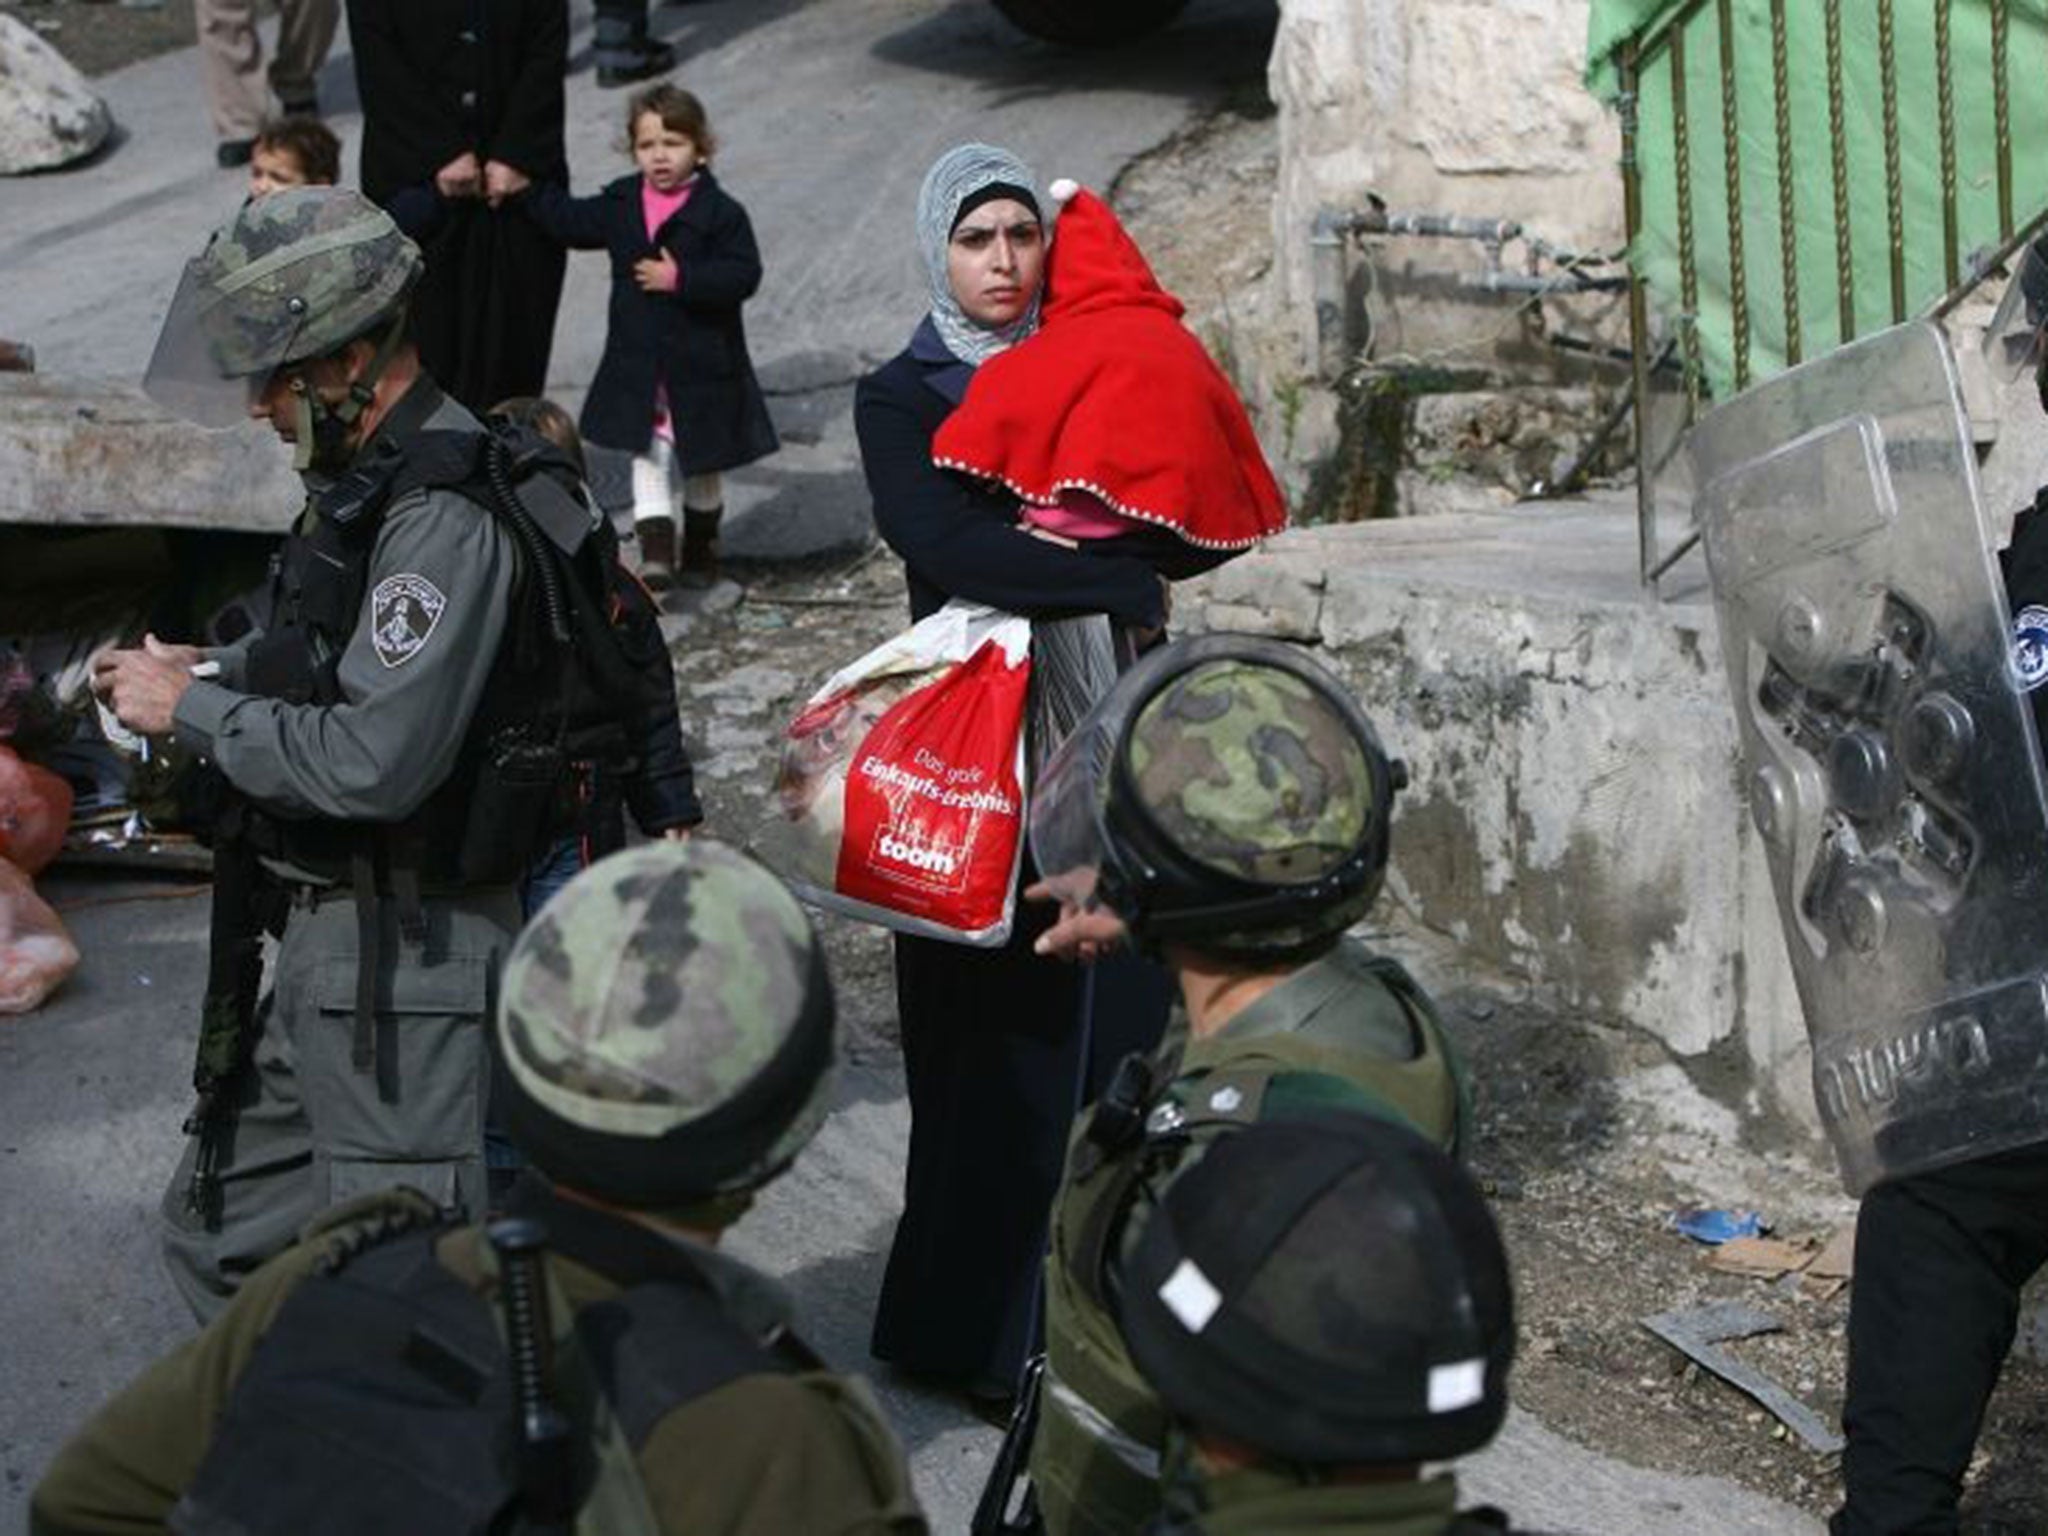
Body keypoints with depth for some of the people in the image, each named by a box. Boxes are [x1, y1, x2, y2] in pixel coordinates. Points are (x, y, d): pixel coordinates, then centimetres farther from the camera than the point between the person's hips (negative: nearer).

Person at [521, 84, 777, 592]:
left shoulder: (719, 212, -13)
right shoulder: (620, 204, 3)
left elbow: (743, 274, -20)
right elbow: (568, 222, 19)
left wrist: (680, 279, -25)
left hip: (701, 363, -3)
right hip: (637, 363, 3)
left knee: (700, 460, 13)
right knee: (648, 455, 0)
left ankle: (700, 549, 31)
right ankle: (656, 554, -2)